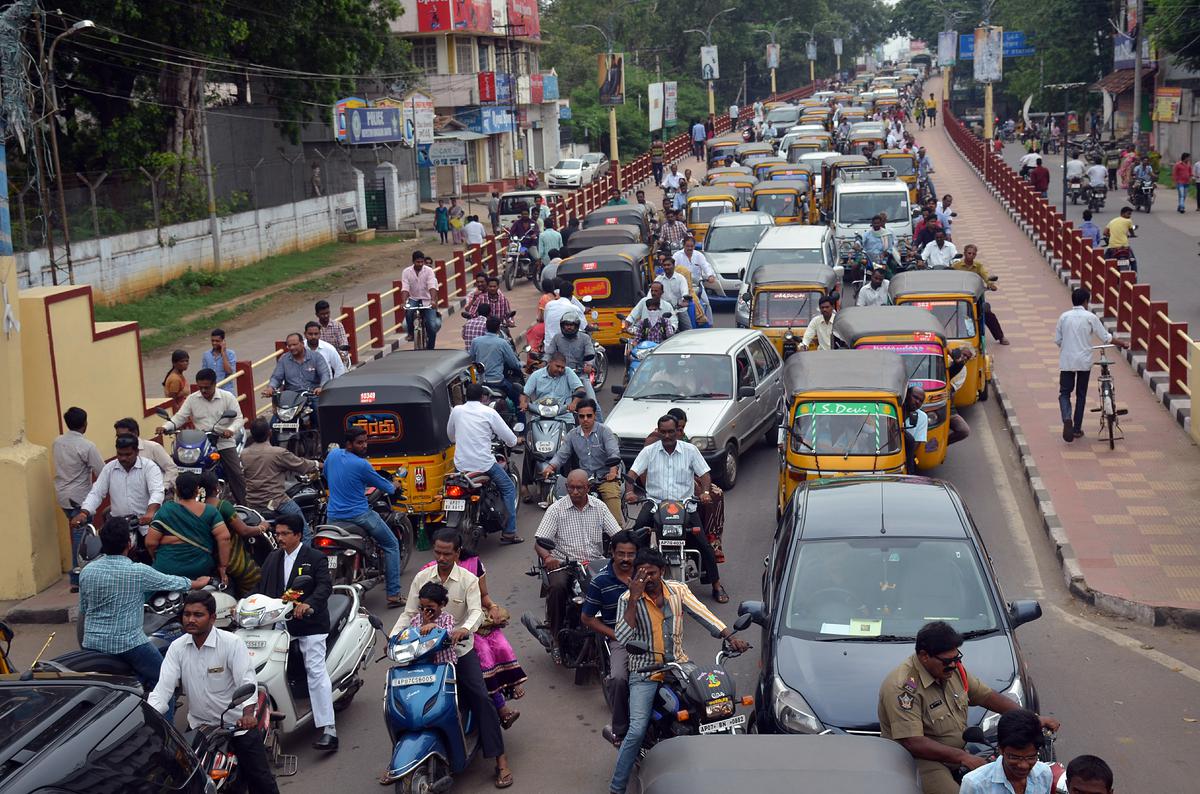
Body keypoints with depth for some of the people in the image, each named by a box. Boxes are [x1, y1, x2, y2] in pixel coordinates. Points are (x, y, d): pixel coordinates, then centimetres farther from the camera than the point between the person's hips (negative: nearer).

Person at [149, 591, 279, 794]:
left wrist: (248, 714, -41)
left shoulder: (232, 643, -14)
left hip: (239, 724, -4)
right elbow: (163, 687, -9)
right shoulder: (177, 647, -3)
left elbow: (247, 682, -23)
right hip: (198, 725, 4)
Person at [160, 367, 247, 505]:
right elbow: (179, 417, 3)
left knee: (236, 475, -7)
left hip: (224, 442, -2)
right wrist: (166, 427, -16)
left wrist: (231, 429, -27)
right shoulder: (192, 399, 4)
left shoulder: (227, 397, -2)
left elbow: (238, 418, -5)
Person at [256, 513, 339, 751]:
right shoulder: (273, 558, 16)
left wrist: (308, 604, -33)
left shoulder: (315, 558, -2)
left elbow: (325, 586, -15)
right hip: (278, 624, 6)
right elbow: (261, 587, 13)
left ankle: (328, 729, -14)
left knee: (316, 672, -11)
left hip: (310, 624, -6)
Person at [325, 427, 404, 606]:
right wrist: (393, 487, 18)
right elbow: (386, 487, -6)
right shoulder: (361, 465, -17)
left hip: (333, 516, 6)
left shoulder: (332, 455, 2)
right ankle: (393, 595, 3)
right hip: (359, 516, -6)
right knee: (391, 545, 9)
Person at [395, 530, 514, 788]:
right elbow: (409, 614, 2)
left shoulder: (469, 580, -4)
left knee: (481, 698, -13)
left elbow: (476, 612, -19)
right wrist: (393, 637, -15)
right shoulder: (421, 578, 3)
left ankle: (500, 760, -7)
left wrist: (465, 629, -41)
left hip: (460, 648, -2)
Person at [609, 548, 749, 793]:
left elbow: (704, 614, -6)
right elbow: (621, 638, -18)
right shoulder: (628, 599, -5)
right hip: (644, 673, -3)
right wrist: (634, 599, -22)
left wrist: (730, 637, -20)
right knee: (637, 730, -18)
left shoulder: (678, 590, 3)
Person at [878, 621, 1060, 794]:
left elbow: (988, 696, 16)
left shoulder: (953, 668, 6)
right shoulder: (902, 686, -21)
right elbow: (913, 743, -27)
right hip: (923, 760, -8)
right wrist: (962, 757, -29)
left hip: (962, 748, 8)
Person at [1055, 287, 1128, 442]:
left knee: (1064, 393, 7)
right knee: (1081, 395, 12)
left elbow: (1057, 340, 3)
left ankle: (1067, 418, -21)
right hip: (1084, 361, -1)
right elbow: (1106, 338, -2)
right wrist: (1123, 343, 13)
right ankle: (1077, 428, 16)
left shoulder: (1064, 317, 0)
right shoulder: (1090, 317, -6)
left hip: (1066, 361, 1)